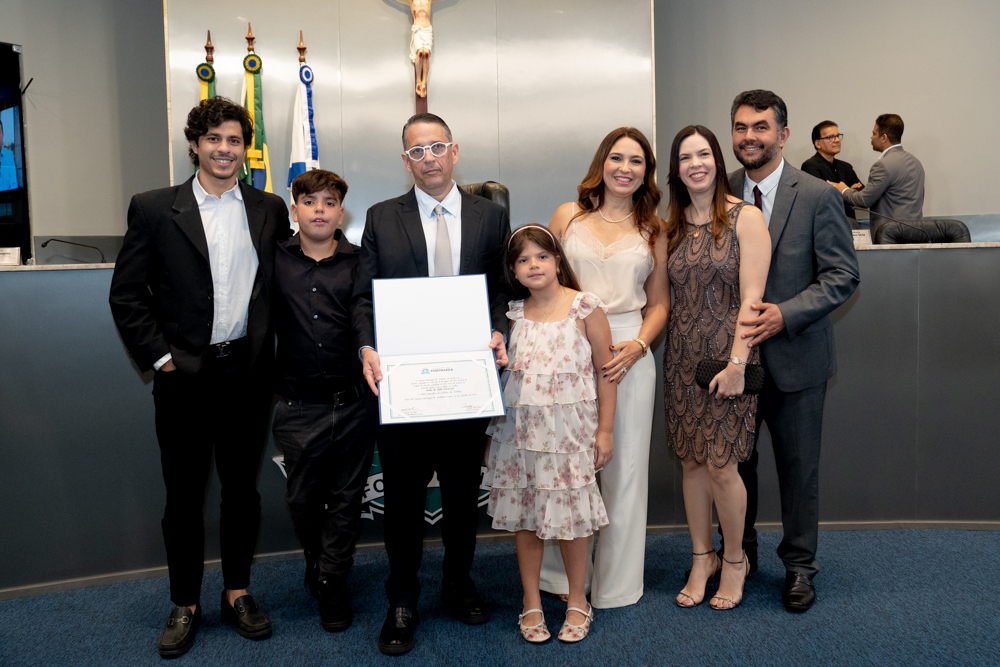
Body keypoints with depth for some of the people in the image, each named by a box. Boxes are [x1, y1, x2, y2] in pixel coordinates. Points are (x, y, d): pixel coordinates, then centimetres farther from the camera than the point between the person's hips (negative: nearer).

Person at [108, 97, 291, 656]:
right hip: (183, 375, -1)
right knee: (184, 495, 8)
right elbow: (126, 295, 0)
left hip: (248, 373, 2)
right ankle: (185, 605, 24)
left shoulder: (270, 210, 6)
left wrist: (271, 354, 1)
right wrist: (159, 355, -6)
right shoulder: (154, 209, 0)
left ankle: (238, 593, 28)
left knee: (243, 488, 12)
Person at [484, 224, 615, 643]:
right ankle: (531, 604, 23)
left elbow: (605, 371, -2)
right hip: (519, 427, 3)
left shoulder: (585, 308, -4)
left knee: (570, 517, 2)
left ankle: (577, 602, 22)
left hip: (568, 428, -3)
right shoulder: (513, 314, 6)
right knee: (524, 517, 8)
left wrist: (605, 430, -3)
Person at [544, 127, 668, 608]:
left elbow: (659, 302, 11)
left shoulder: (653, 229, 10)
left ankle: (616, 581, 20)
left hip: (629, 355, 1)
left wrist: (637, 346, -6)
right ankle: (563, 573, 21)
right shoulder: (567, 216, 8)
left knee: (623, 465, 6)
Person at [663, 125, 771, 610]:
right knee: (691, 461, 9)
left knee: (720, 465, -4)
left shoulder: (745, 218, -5)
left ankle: (734, 560, 19)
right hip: (681, 355, 5)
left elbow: (751, 297, -11)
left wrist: (737, 363, -16)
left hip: (725, 354, -5)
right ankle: (702, 558, 25)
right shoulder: (671, 225, 10)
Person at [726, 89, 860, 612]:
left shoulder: (817, 197, -6)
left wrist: (785, 314, -20)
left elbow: (843, 275, -7)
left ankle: (799, 564, 28)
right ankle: (739, 554, 34)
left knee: (799, 466, 9)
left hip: (794, 356, -2)